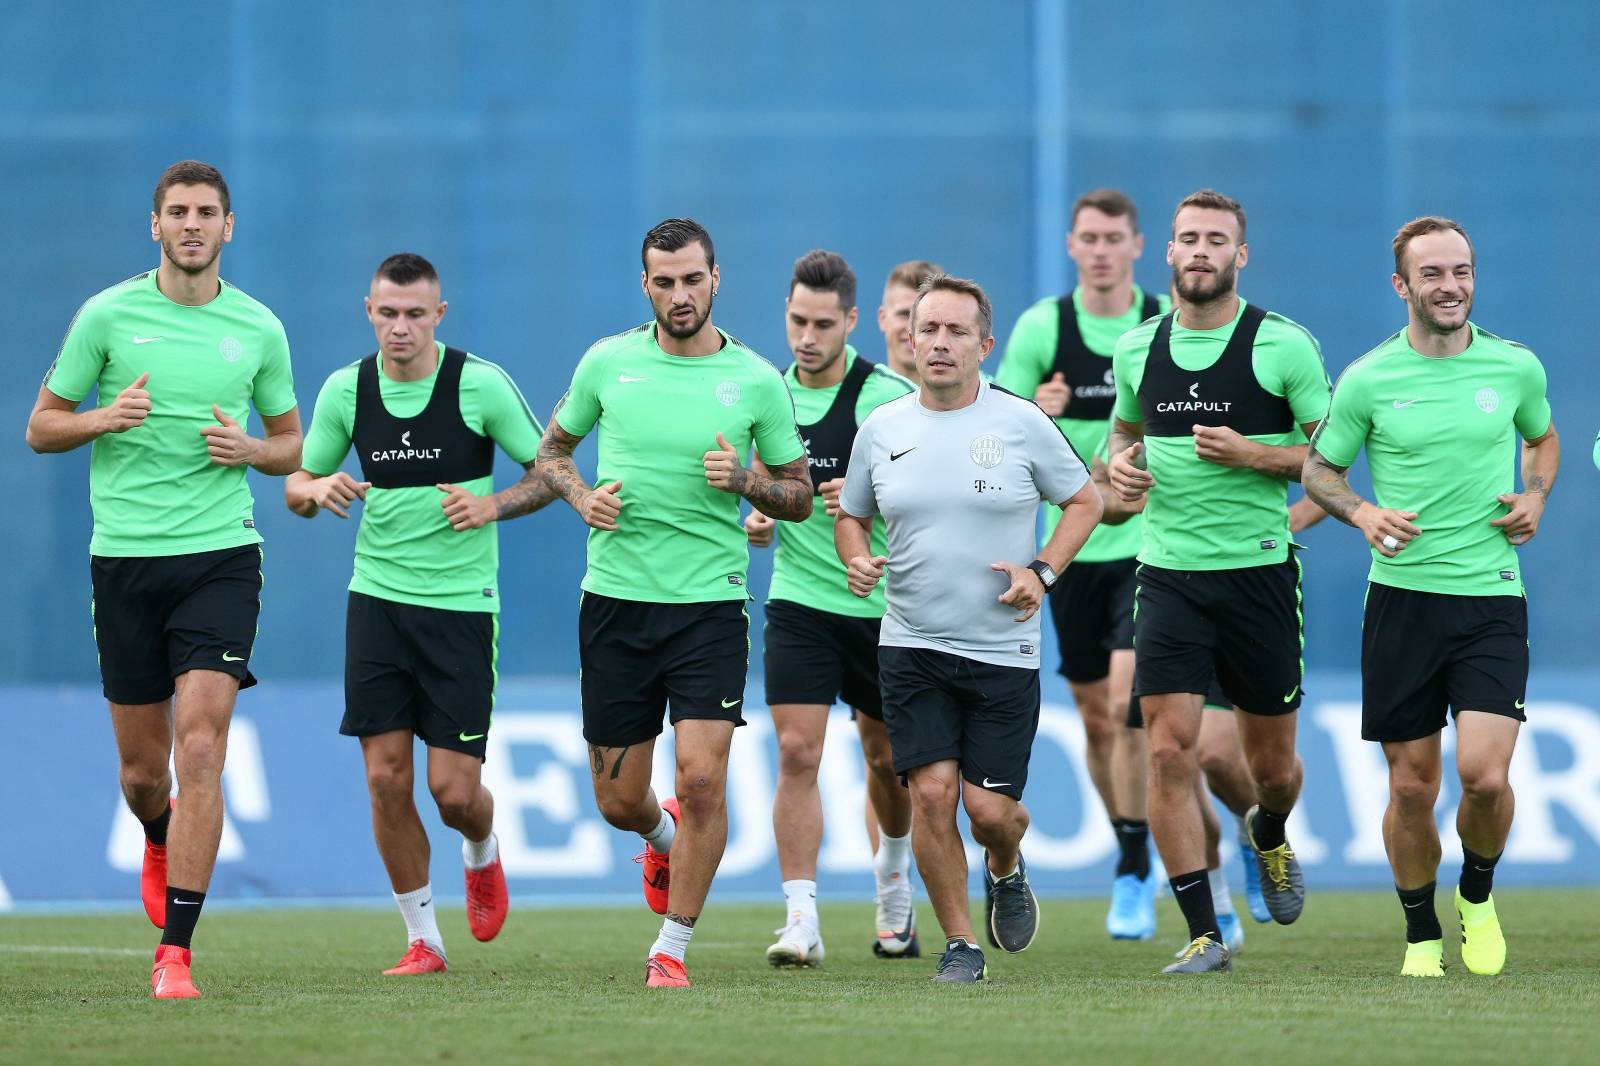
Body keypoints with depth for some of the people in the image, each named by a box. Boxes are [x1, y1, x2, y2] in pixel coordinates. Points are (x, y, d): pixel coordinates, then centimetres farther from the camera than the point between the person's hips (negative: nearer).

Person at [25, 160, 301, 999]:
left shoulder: (258, 328, 5)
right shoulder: (106, 315, 2)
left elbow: (290, 443, 17)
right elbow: (41, 426, 7)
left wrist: (248, 450, -6)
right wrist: (105, 418, -13)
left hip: (221, 557, -1)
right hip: (125, 554, 1)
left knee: (200, 748, -15)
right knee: (142, 768, 7)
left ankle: (175, 951, -14)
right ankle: (160, 843, 45)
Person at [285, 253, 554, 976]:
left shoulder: (481, 385, -9)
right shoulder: (346, 389, 1)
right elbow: (297, 485, 11)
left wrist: (493, 505, -19)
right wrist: (318, 489, -13)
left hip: (462, 604, -3)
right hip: (377, 601, 3)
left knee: (453, 788, -5)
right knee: (387, 778, -3)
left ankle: (483, 855, 31)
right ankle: (422, 939, 9)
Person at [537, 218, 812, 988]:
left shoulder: (756, 381, -1)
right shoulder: (608, 363, 2)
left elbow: (799, 497, 8)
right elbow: (552, 449, 16)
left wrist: (744, 481, -13)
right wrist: (582, 497, -4)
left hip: (710, 605, -2)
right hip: (616, 599, 2)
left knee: (702, 776, -14)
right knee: (619, 798, 7)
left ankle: (672, 948, -2)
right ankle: (665, 837, 44)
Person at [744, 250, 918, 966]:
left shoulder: (889, 395, -10)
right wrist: (756, 520, -4)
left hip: (882, 605, -2)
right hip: (799, 603, 2)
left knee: (886, 755, 14)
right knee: (797, 753, -13)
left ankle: (893, 880, 41)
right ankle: (801, 920, -14)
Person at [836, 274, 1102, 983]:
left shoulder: (1022, 423, -3)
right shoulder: (880, 430, 4)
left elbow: (1085, 502, 9)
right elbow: (851, 516, 17)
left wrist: (1043, 571, -5)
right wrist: (857, 561, -5)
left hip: (1003, 650, -1)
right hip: (911, 647, 1)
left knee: (989, 807, -5)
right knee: (932, 791, -11)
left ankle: (1005, 870, 32)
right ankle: (959, 944, 5)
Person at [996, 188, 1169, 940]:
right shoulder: (1042, 327, -1)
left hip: (1150, 542, -2)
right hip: (1072, 542, 2)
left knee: (1128, 702, -16)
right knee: (1095, 716, 8)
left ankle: (1134, 879, -11)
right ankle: (1131, 849, 28)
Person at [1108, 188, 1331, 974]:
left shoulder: (1283, 345, -5)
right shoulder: (1136, 349, 7)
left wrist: (1250, 454, -18)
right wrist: (1121, 462, 2)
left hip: (1258, 570, -2)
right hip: (1169, 576, 2)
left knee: (1272, 764, 9)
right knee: (1169, 751, -11)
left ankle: (1268, 838, 45)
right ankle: (1203, 936, -6)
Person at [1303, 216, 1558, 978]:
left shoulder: (1515, 368, 2)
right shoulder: (1368, 380, -2)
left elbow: (1542, 436, 22)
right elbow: (1319, 467, 10)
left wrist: (1534, 498, 3)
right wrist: (1362, 513, -9)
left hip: (1491, 598, 0)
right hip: (1401, 597, 0)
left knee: (1484, 774, -14)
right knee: (1411, 787, 3)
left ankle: (1478, 895, 16)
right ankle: (1421, 936, 23)